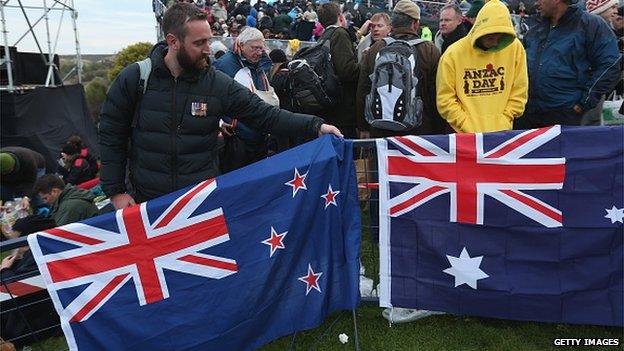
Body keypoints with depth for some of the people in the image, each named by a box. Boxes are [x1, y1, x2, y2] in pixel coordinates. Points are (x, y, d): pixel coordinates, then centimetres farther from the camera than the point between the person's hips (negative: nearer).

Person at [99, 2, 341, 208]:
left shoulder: (218, 84, -7)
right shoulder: (133, 79, -8)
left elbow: (265, 115, -8)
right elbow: (111, 136, -1)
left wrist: (314, 126, -19)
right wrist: (115, 191, -4)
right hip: (147, 201, 0)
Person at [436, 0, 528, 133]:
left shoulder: (515, 48, -2)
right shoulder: (453, 54, -9)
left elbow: (519, 92, 3)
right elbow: (445, 99, -8)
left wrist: (504, 122, -6)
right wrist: (467, 127, -13)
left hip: (502, 132, 2)